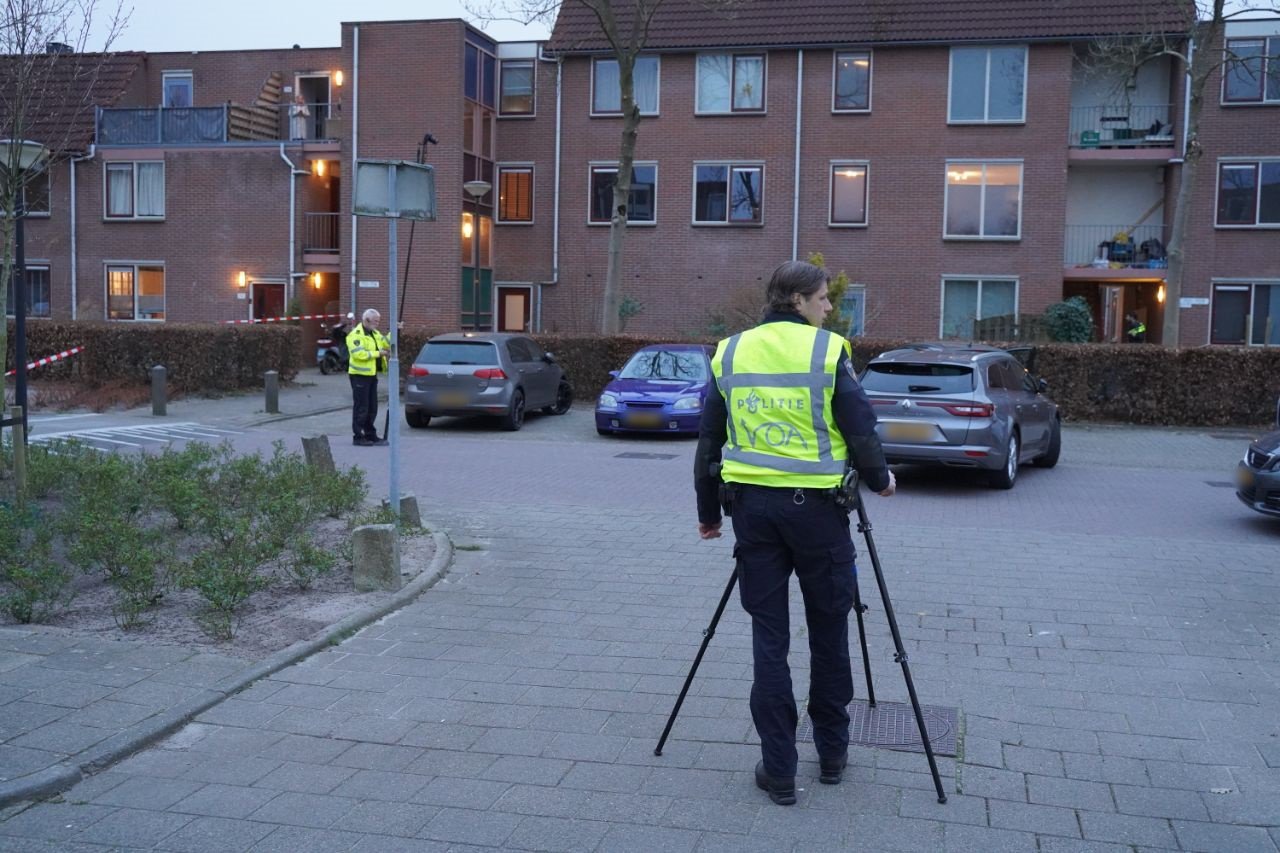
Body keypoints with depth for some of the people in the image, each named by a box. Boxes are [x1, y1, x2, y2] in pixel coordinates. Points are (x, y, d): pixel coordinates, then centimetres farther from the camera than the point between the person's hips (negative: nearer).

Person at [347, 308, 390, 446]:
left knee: (372, 408, 13)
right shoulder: (355, 335, -14)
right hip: (360, 375, -9)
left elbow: (386, 343, 21)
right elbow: (359, 354, -25)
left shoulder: (375, 333, 15)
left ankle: (370, 435, 22)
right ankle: (358, 437, 2)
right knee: (361, 408, -5)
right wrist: (378, 353, -21)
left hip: (372, 374, 9)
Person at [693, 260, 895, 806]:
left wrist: (708, 511, 19)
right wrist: (879, 479, 14)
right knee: (828, 629, 13)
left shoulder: (730, 352, 6)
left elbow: (708, 440, 9)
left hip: (751, 502, 3)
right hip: (815, 503, -3)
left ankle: (778, 769, 10)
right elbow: (860, 429, -6)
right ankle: (832, 753, 25)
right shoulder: (827, 351, -6)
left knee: (768, 635, 7)